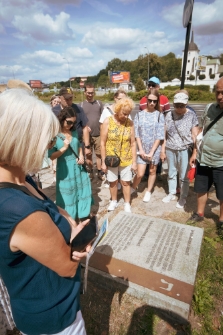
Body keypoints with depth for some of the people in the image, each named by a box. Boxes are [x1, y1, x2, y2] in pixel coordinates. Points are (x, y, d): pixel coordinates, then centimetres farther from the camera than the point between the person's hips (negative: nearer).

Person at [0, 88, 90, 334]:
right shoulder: (21, 212, -40)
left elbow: (49, 208, 0)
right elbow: (68, 266, -25)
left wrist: (71, 224, -19)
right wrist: (77, 237, -7)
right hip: (51, 312, -7)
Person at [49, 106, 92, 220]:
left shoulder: (74, 132, 2)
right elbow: (51, 156, -14)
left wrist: (81, 156, -2)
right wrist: (64, 148, -23)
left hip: (78, 167, 6)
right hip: (65, 169, -5)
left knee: (82, 190, 17)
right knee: (68, 195, 9)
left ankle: (83, 214, 38)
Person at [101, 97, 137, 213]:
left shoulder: (130, 123, -6)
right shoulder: (108, 121, -11)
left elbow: (133, 143, -2)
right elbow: (103, 143, -9)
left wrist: (134, 161, -3)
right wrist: (103, 162, -9)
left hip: (126, 160, 1)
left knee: (126, 182, 12)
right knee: (113, 182, 15)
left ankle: (127, 203, 32)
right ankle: (114, 201, 39)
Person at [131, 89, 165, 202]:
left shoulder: (159, 115, -4)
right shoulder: (139, 115, -1)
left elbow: (159, 136, -7)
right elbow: (136, 134, -3)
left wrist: (152, 152, -12)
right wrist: (141, 149, -10)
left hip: (155, 149, 0)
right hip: (142, 148, 0)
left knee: (152, 171, 12)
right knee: (140, 174, -4)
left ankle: (148, 192, 31)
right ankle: (133, 188, 24)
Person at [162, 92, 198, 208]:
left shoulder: (192, 115, -6)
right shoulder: (169, 115, 3)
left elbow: (194, 135, -6)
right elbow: (165, 134, 6)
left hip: (185, 150, -3)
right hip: (170, 150, 3)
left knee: (183, 176, 6)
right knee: (171, 173, 16)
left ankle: (183, 198, 24)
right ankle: (171, 194, 34)